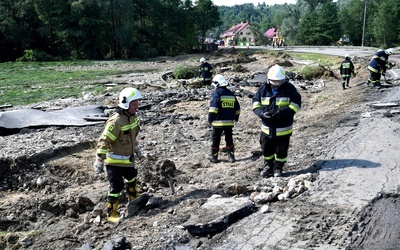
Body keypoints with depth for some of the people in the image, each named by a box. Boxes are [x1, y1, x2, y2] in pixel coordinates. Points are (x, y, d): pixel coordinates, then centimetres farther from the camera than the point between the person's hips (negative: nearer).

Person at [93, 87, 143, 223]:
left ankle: (134, 201, 51)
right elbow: (103, 141, -27)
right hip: (114, 161, -9)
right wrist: (99, 161, -26)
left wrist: (136, 148, 27)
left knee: (132, 179, 26)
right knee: (116, 187, -7)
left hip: (128, 159, 9)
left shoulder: (133, 117, 0)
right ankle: (111, 213, 10)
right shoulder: (116, 121, -28)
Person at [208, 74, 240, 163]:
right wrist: (236, 118, 30)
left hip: (218, 122, -5)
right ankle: (231, 156, 10)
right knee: (229, 139, 13)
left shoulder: (217, 93, -10)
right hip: (229, 122, 5)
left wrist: (210, 119, -16)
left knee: (216, 139, 6)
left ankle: (214, 157, 14)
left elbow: (213, 108, -19)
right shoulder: (231, 94, 11)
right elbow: (237, 108, 18)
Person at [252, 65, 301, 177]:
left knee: (281, 150, 10)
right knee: (266, 149, 15)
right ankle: (267, 166, 36)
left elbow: (296, 103, -9)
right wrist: (261, 113, -17)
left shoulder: (289, 88, -9)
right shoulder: (263, 88, -3)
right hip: (267, 127, 3)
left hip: (283, 128, -2)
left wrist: (283, 112, -24)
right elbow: (255, 102, 3)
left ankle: (278, 168, 29)